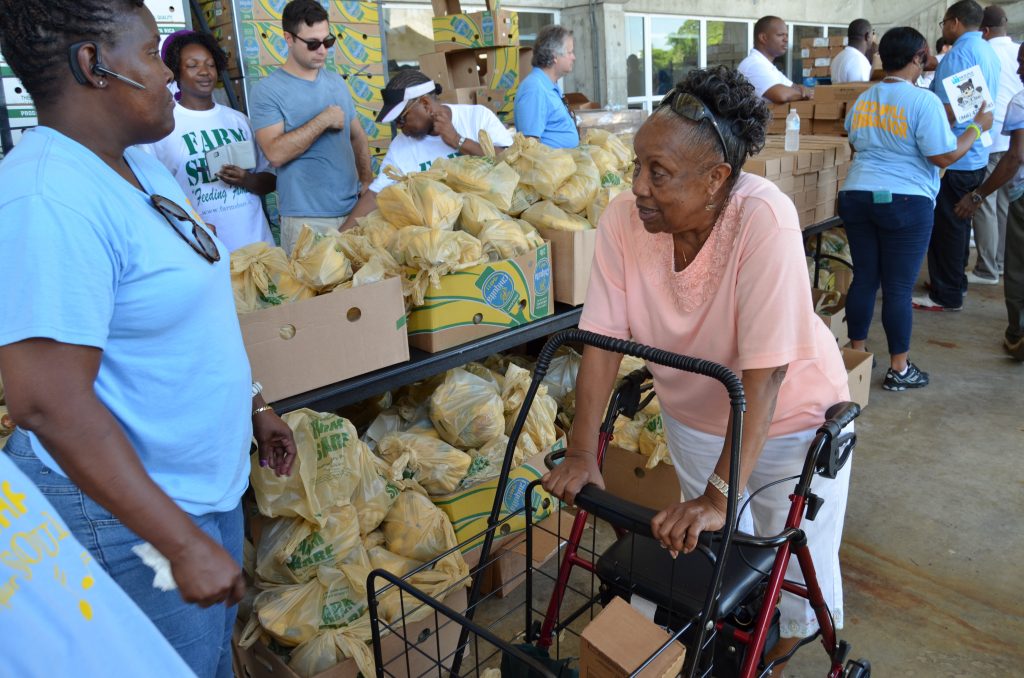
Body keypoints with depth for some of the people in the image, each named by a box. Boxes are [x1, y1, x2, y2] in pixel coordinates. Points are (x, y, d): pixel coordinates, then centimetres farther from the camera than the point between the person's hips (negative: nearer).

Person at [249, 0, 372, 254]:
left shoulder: (337, 82, 11)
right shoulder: (266, 91, -7)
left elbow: (358, 136, 19)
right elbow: (275, 153, -19)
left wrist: (366, 180, 8)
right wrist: (323, 120, -16)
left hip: (355, 210, 5)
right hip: (306, 220, -5)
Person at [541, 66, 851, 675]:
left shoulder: (763, 219, -34)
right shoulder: (624, 219, -22)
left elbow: (762, 371, -35)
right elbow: (603, 338, -18)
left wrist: (719, 493, -37)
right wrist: (582, 452, -23)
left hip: (787, 416, -3)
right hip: (691, 415, 4)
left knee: (796, 556, 12)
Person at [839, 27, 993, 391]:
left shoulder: (862, 100, 10)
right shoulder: (923, 100, -11)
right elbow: (944, 157, -11)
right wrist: (977, 127, 3)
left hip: (857, 196, 6)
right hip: (905, 202, -6)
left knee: (864, 278, 13)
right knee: (899, 287, 1)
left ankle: (857, 354, 20)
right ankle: (898, 369, 10)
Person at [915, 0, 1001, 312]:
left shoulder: (959, 53, -16)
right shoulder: (988, 52, 14)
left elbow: (949, 110, -23)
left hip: (954, 157, -10)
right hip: (976, 154, 10)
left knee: (946, 226, -4)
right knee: (959, 222, 18)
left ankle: (946, 295, 2)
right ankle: (956, 281, 29)